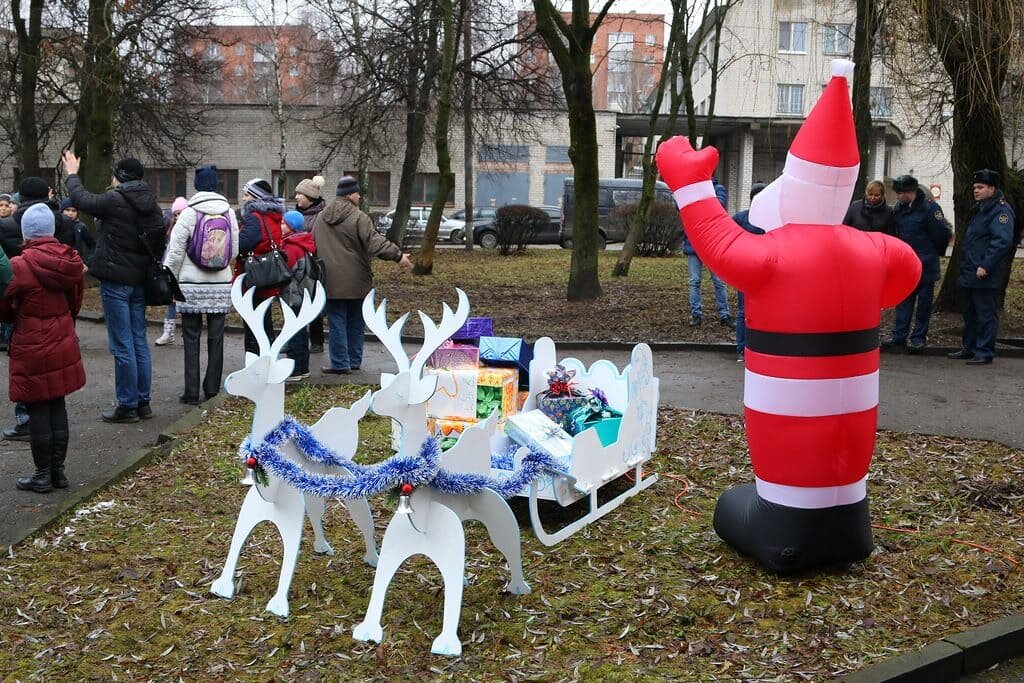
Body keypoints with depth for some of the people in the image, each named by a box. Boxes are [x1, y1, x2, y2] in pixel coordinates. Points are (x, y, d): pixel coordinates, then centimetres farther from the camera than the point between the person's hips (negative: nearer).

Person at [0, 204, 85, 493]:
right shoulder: (71, 260, -1)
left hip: (32, 349, -5)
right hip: (63, 344, 6)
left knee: (38, 410, 4)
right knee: (58, 406, 13)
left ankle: (43, 475, 11)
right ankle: (58, 470, 20)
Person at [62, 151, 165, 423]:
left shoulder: (114, 201, -14)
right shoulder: (151, 205, 8)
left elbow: (81, 199, 0)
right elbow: (159, 243, 12)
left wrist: (72, 175, 17)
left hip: (116, 281, -7)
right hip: (139, 280, 7)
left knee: (122, 346, -3)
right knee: (139, 342, 12)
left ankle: (127, 406, 2)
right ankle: (143, 402, 17)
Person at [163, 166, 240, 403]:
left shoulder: (188, 214, -8)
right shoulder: (229, 213, 1)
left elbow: (175, 253, -7)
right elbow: (235, 250, 5)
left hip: (192, 286, -3)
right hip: (221, 285, 3)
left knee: (191, 339, 3)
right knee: (216, 337, 9)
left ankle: (191, 393, 3)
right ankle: (212, 388, 13)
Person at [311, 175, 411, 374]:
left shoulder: (320, 218, 8)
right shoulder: (358, 218, -12)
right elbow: (375, 242, -22)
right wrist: (398, 255, -20)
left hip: (331, 281, 3)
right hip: (355, 281, -3)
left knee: (337, 322, 4)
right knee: (355, 322, 12)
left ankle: (340, 363, 3)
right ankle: (354, 360, 20)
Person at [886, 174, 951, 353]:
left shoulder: (929, 208, -15)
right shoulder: (898, 209, 5)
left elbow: (943, 234, -10)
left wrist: (934, 253, 3)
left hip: (925, 265, -6)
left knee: (924, 302, 4)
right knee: (903, 300, 8)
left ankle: (919, 337, 9)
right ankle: (899, 335, 13)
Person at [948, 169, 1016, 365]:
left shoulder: (1001, 210, -13)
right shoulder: (978, 209, 18)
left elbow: (1003, 241, -23)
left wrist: (985, 266, -25)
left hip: (985, 276, -10)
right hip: (969, 274, 10)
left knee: (986, 314, -4)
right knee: (970, 313, 17)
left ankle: (984, 353, 1)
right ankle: (969, 348, 27)